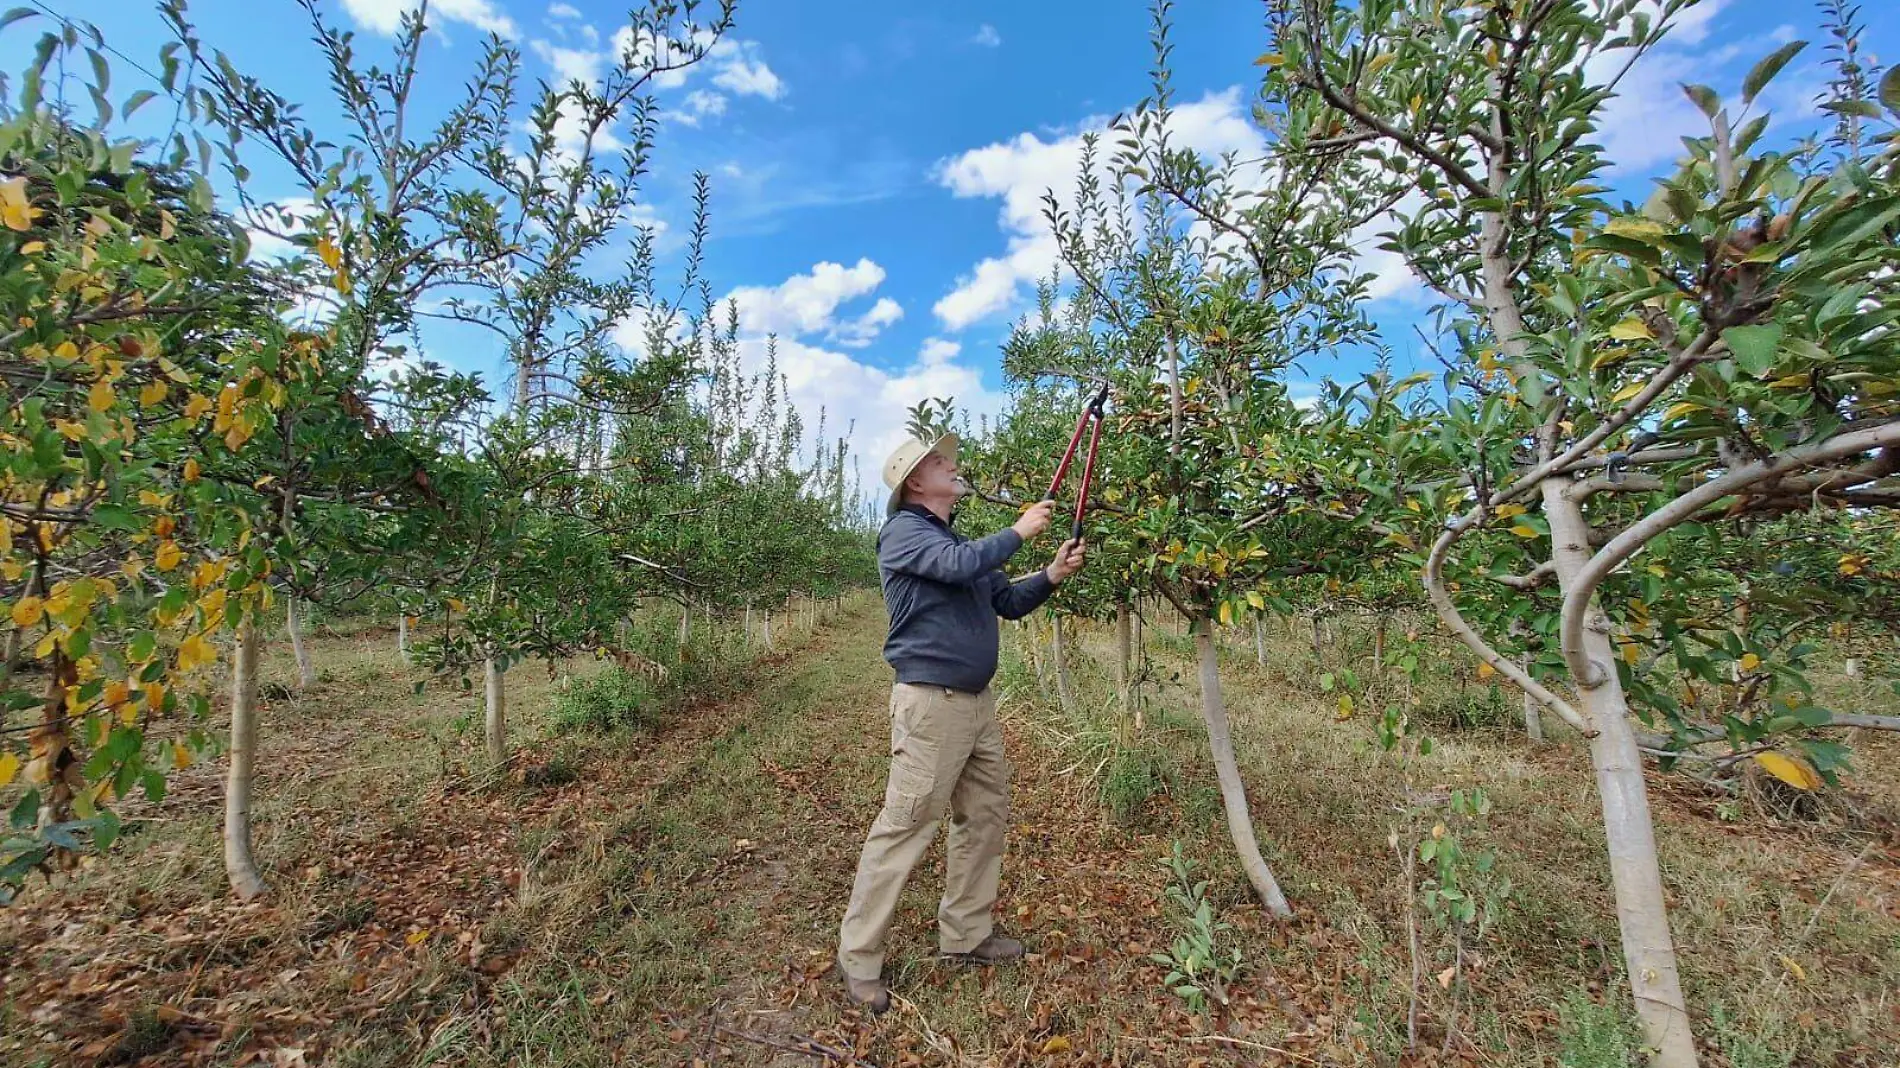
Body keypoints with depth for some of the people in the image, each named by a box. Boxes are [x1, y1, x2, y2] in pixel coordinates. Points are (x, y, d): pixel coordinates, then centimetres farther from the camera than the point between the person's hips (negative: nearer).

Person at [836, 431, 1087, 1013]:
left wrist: (1052, 575, 1)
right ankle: (858, 956, 15)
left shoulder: (959, 540, 17)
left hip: (978, 702, 9)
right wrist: (1018, 531, -13)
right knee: (903, 826, -2)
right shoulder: (903, 531, -9)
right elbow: (958, 566, -27)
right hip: (931, 702, -9)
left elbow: (1008, 601, 17)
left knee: (986, 815, 15)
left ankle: (965, 934, 32)